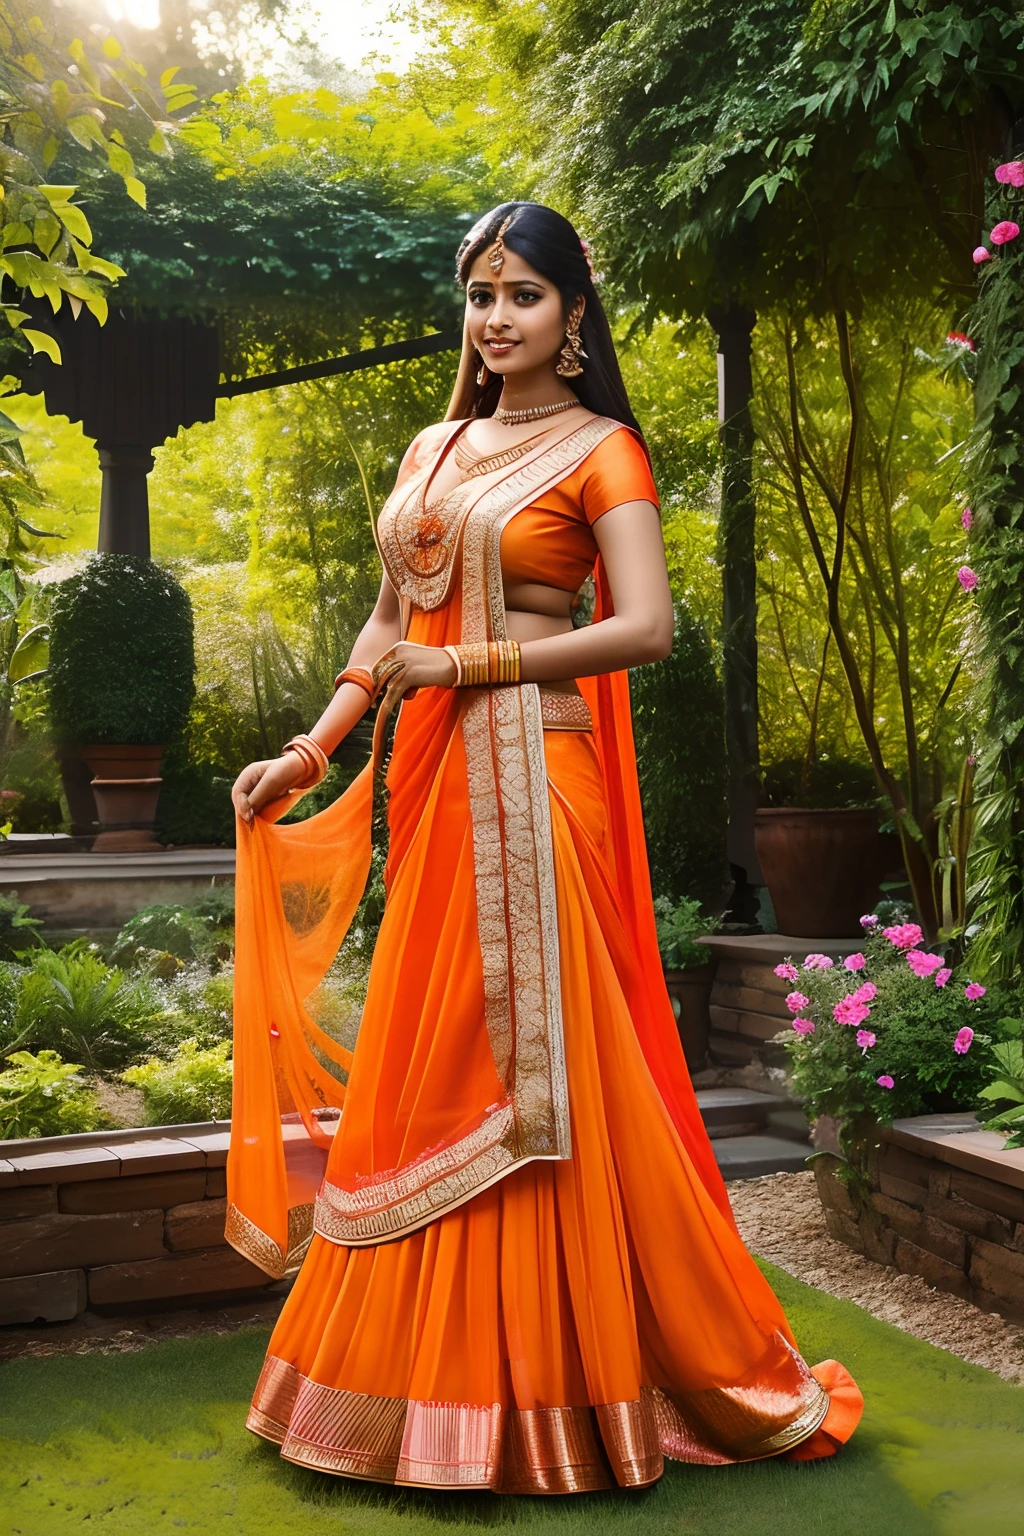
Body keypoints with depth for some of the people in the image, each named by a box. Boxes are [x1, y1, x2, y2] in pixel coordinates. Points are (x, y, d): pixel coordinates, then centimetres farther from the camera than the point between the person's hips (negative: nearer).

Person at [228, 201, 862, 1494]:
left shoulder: (599, 448, 0)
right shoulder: (433, 447, 18)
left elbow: (646, 626, -11)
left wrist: (473, 662, -12)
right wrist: (313, 747, 9)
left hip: (531, 775, -6)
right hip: (428, 777, 6)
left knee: (535, 1063, -3)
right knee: (424, 1063, 8)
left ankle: (553, 1374, 12)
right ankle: (443, 1362, 22)